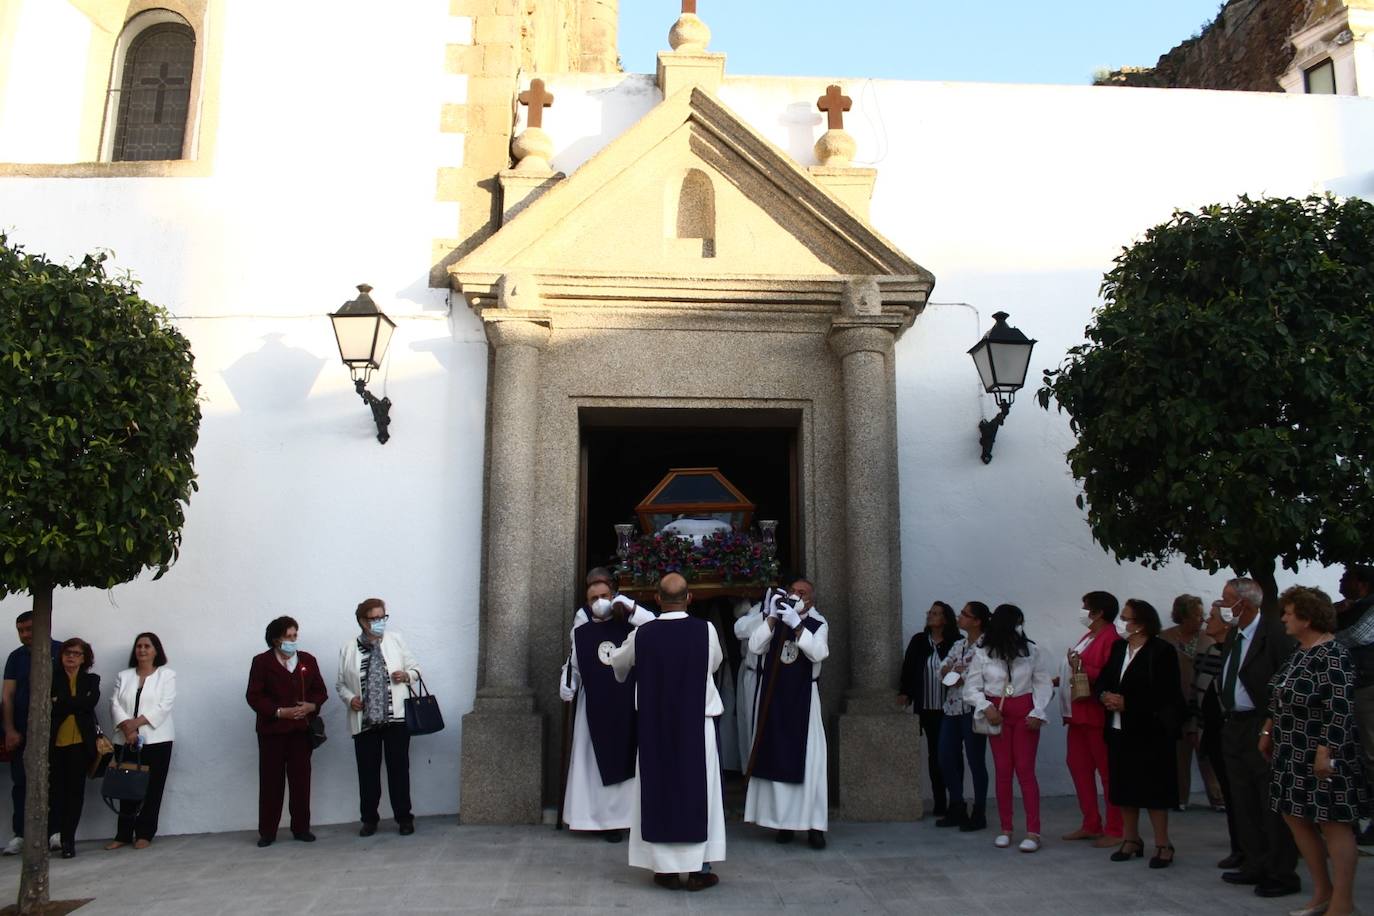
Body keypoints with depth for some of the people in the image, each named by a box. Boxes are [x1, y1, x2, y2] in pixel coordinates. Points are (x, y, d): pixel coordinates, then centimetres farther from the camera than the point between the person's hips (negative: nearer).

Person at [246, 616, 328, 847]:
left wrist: (312, 706, -11)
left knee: (301, 779, 4)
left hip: (301, 729, 2)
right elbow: (254, 696, -6)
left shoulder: (307, 660, 8)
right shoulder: (262, 662, -1)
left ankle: (301, 828, 13)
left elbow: (321, 691, 10)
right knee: (271, 781, 2)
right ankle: (267, 832, 11)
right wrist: (279, 712, -16)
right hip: (272, 730, -2)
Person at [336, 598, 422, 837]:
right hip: (364, 721, 0)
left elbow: (415, 667, 11)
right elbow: (340, 684, 10)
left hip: (396, 718, 0)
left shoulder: (396, 640, 5)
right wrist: (349, 698, -8)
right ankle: (369, 819, 21)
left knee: (399, 769, 3)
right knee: (367, 772, 6)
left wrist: (407, 675, -10)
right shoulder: (349, 649, 3)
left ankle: (404, 818, 14)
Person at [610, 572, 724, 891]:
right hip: (697, 722, 0)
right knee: (698, 789, 8)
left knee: (658, 790, 10)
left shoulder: (641, 634, -8)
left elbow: (618, 664, 12)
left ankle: (666, 868, 14)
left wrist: (631, 673, 36)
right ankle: (698, 869, 12)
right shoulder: (706, 630, -10)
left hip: (654, 725, 1)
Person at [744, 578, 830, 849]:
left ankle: (814, 825, 3)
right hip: (772, 697, 2)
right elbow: (754, 647, -8)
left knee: (807, 760, -2)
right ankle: (783, 820, 14)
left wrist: (796, 624, -21)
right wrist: (773, 617, -14)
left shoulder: (818, 624, 1)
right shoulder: (774, 620, 6)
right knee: (776, 759, 5)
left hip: (802, 697, -2)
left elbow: (818, 653, -17)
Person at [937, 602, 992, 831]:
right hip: (952, 709, 8)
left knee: (975, 761, 1)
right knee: (946, 759, 8)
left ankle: (979, 814, 13)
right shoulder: (959, 644, 15)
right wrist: (953, 669, -8)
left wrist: (963, 678, -13)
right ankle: (957, 810, 21)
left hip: (972, 710, -8)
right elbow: (942, 669, 12)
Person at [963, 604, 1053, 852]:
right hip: (997, 713, 1)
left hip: (1025, 713, -1)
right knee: (1003, 771, 6)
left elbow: (1043, 684, 1)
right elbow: (971, 689, 2)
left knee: (1025, 770, -5)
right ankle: (1005, 829, 15)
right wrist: (986, 707, -12)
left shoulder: (1032, 651, -2)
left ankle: (1033, 832, -1)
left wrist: (1037, 712, -9)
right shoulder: (983, 655, -1)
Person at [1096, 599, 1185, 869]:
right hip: (1119, 730, 6)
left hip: (1149, 732, -6)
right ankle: (1131, 839, 23)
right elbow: (1103, 680, 13)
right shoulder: (1118, 647, 9)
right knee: (1124, 786, 11)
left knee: (1153, 789, 0)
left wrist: (1126, 702, -18)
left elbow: (1166, 694, -17)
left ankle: (1162, 844, 12)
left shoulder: (1162, 651, -11)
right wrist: (1104, 696, -9)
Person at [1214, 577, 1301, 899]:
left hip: (1263, 728, -9)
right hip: (1235, 727, 9)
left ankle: (1282, 874, 9)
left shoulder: (1274, 634, -14)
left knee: (1273, 805, -1)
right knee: (1244, 803, 15)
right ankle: (1255, 866, 25)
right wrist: (1227, 720, 12)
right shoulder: (1232, 636, 13)